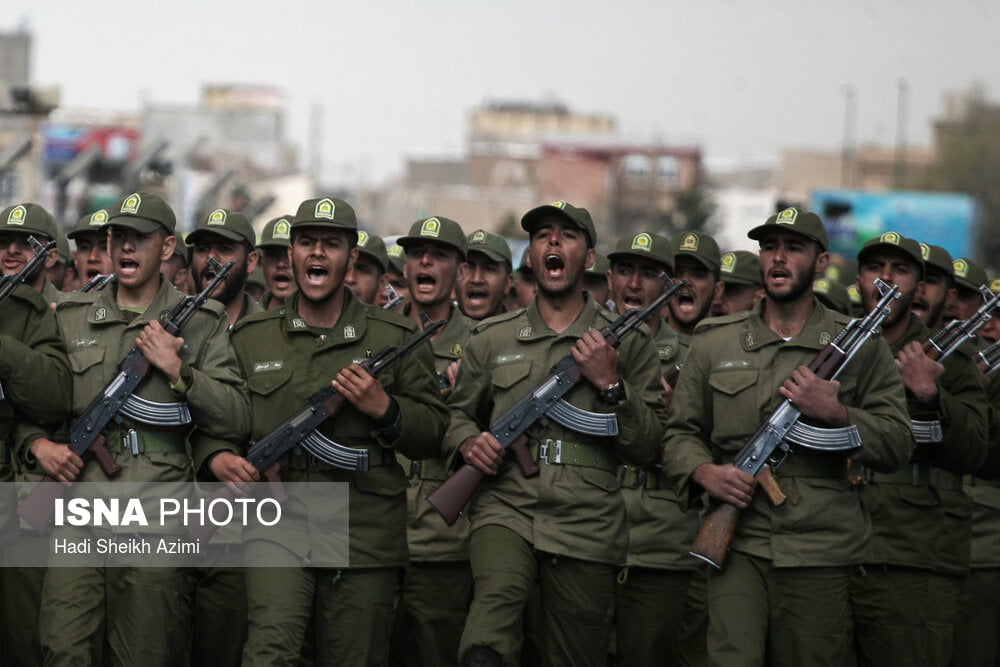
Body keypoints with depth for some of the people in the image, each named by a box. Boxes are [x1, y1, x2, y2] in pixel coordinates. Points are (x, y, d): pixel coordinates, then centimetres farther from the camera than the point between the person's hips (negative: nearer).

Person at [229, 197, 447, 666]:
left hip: (364, 534, 1)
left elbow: (432, 434, 8)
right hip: (277, 517, -1)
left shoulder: (396, 339, 8)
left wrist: (384, 409, -10)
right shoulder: (250, 338, 11)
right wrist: (219, 457, -5)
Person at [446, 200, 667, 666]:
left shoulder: (627, 342, 10)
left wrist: (610, 384, -7)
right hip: (506, 510, -1)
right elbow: (457, 414, 24)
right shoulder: (491, 339, 14)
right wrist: (468, 442, 1)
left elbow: (647, 448, 7)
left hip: (587, 524, 1)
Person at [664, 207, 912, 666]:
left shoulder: (859, 347, 7)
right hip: (737, 545, 0)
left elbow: (897, 446, 2)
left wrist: (835, 414, -13)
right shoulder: (715, 343, 11)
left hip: (820, 548, 0)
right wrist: (704, 472, -8)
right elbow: (681, 432, 13)